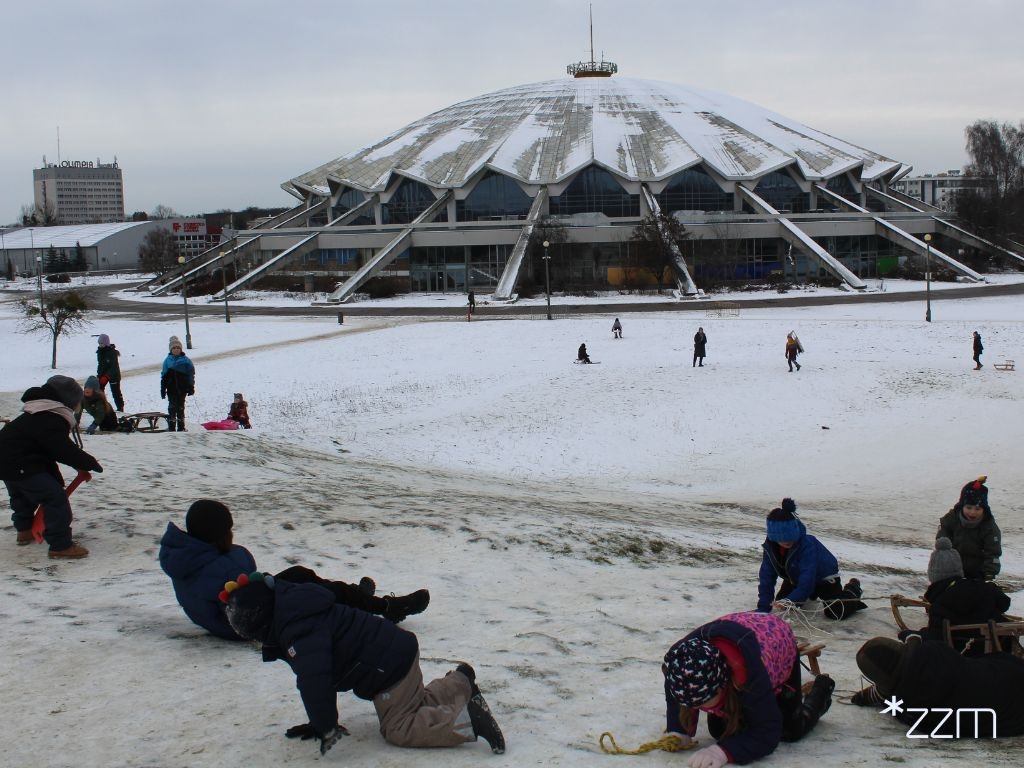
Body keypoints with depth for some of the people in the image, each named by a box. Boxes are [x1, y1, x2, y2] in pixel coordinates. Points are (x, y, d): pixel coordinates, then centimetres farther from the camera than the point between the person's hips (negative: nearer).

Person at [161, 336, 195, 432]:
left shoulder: (185, 360, 0)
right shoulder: (167, 360, 4)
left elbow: (191, 373, 2)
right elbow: (164, 376, 7)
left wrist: (191, 387, -2)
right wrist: (162, 389, 5)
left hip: (182, 388, 0)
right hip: (171, 389, 0)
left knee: (181, 407, 7)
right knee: (172, 407, -4)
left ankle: (181, 427, 14)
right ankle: (171, 427, 1)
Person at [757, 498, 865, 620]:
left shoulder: (807, 544, -40)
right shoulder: (770, 546, -23)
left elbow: (806, 582, -42)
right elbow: (766, 578, -19)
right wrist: (763, 608, -26)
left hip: (823, 576, -6)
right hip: (796, 577, 6)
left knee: (836, 613, -19)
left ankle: (853, 589, 15)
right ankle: (812, 593, 37)